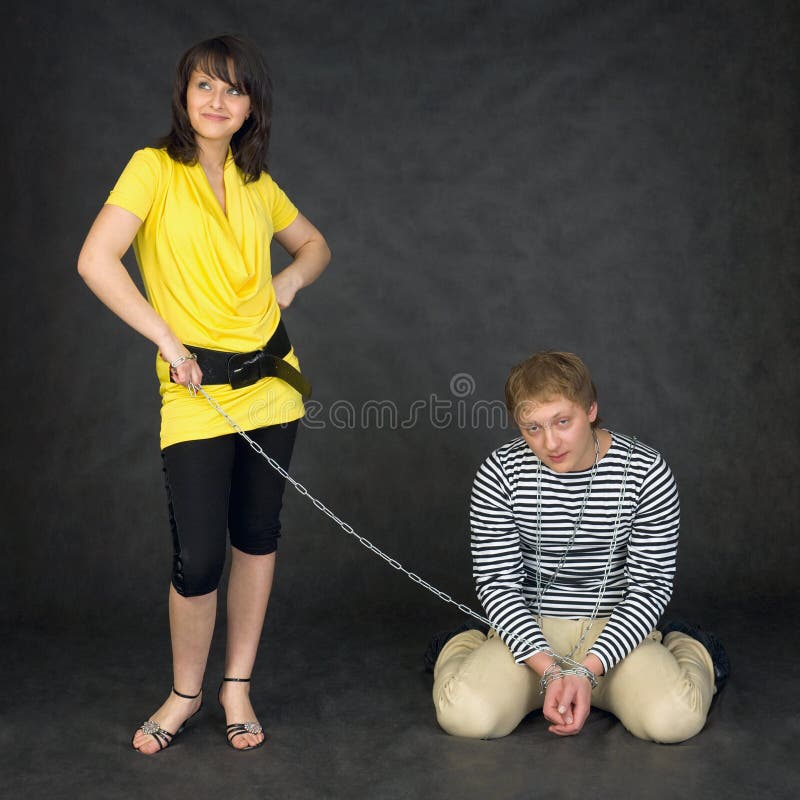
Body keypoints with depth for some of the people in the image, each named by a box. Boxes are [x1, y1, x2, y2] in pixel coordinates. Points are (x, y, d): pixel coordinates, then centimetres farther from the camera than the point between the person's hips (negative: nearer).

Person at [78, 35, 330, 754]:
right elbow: (96, 262, -17)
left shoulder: (256, 184, 8)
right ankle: (186, 693, 21)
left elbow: (315, 244, 24)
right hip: (196, 390, -5)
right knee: (199, 558, -5)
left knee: (258, 535, 11)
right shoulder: (155, 168, -6)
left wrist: (290, 279, 3)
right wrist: (168, 340, -16)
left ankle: (237, 686, 27)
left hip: (271, 381, 5)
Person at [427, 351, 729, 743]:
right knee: (466, 716, -24)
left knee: (674, 720, -25)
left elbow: (651, 584, -8)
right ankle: (460, 648, 16)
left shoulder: (646, 472, -12)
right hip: (529, 633, 0)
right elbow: (497, 581, -7)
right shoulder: (500, 474, -10)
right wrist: (548, 669, -20)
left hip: (613, 632, 0)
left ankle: (688, 650, 15)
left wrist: (588, 670, -19)